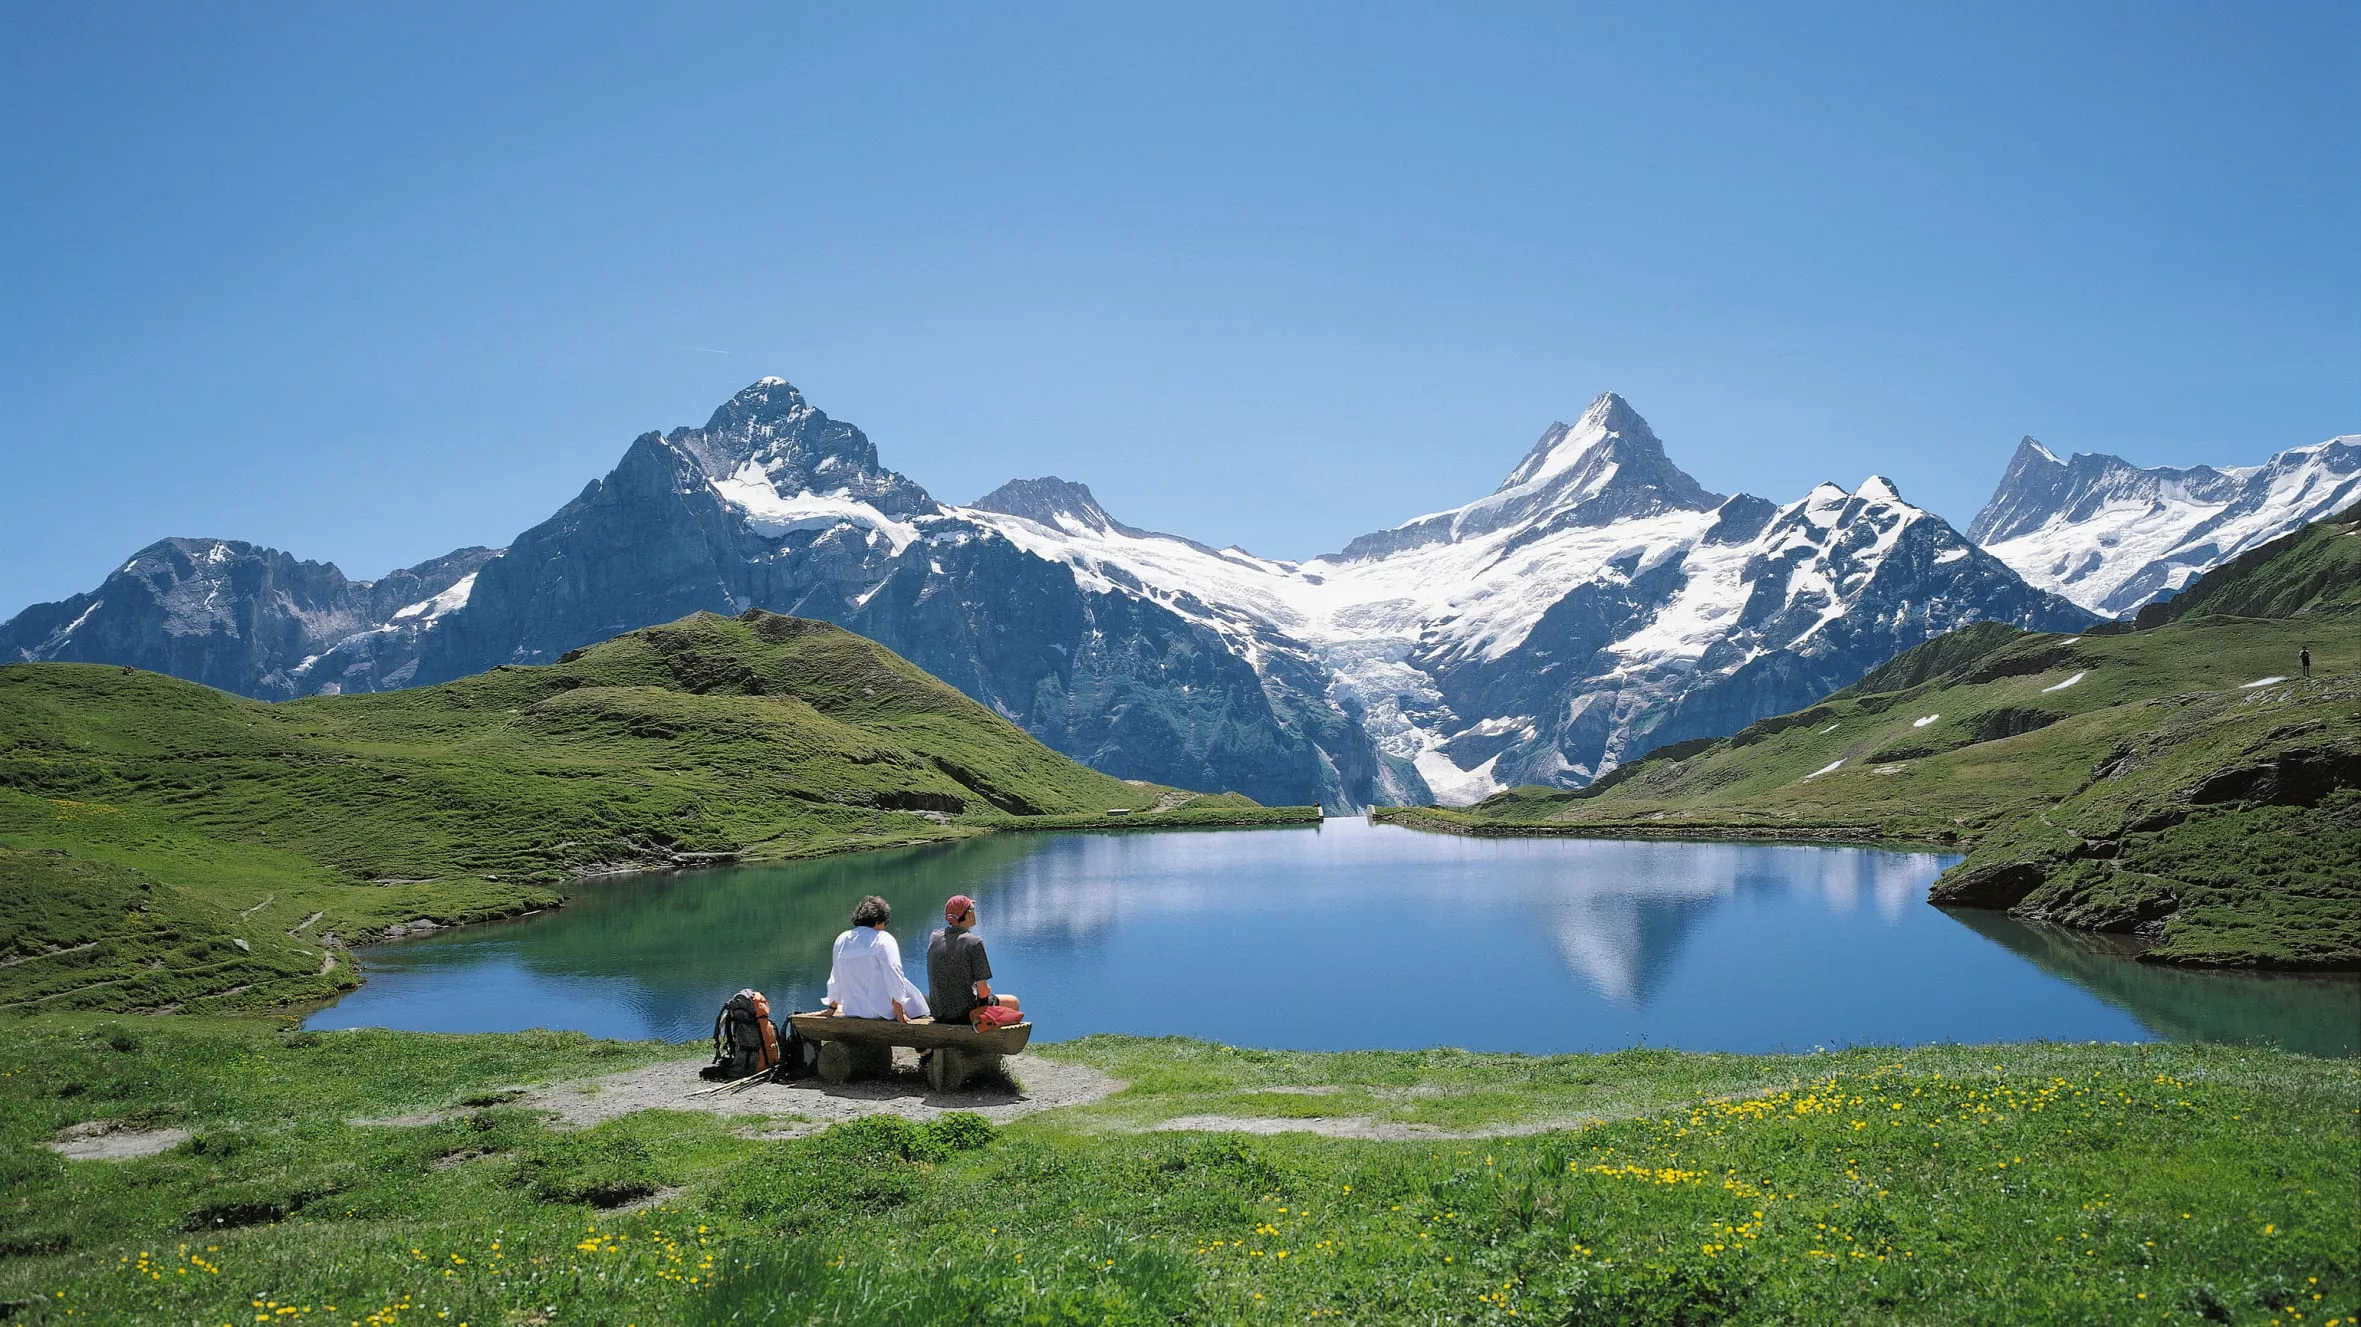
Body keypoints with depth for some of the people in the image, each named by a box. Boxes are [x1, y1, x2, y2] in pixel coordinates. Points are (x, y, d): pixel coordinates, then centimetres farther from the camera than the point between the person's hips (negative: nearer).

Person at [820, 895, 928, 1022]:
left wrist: (832, 1008, 30)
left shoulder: (841, 940, 10)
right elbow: (894, 976, -15)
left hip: (853, 1011, 6)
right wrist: (899, 1012, -14)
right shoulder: (883, 939, -7)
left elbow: (835, 978, 19)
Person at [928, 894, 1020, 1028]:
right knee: (1013, 1002, 18)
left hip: (939, 1014, 7)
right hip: (965, 1014, -7)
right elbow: (983, 989, -16)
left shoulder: (933, 938, -2)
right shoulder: (974, 942, -18)